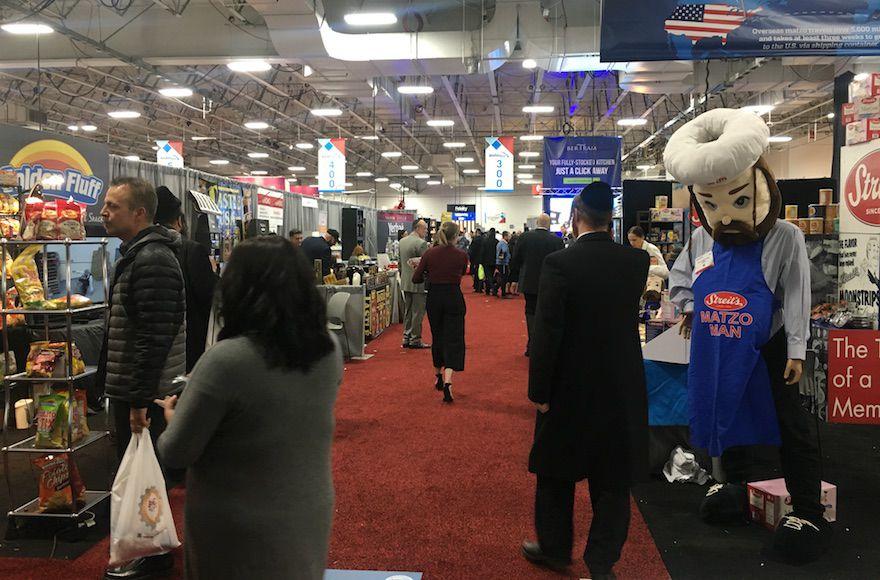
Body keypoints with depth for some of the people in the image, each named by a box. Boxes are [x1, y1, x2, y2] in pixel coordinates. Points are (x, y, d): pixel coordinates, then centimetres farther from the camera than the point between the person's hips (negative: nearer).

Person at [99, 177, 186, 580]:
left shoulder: (152, 260, -20)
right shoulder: (135, 255, 14)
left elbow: (155, 338, -25)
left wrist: (140, 399, -23)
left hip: (144, 393, -10)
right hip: (129, 388, 10)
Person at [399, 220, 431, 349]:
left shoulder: (402, 241, 9)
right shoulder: (421, 243, -16)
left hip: (405, 283, 8)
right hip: (418, 283, -8)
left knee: (408, 311, 15)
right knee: (418, 312, -1)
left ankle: (406, 338, 19)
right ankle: (415, 340, 3)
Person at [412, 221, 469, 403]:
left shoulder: (429, 254, -5)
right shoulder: (462, 255, -7)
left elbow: (416, 278, -1)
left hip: (434, 298, 2)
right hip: (454, 298, -2)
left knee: (437, 337, 19)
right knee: (453, 340, -2)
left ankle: (438, 377, 32)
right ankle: (447, 381, -21)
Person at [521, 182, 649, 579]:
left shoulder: (558, 264, -16)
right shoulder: (637, 261, -5)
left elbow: (546, 333, -18)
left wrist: (538, 391, -9)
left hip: (571, 388, -3)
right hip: (622, 390, 3)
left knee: (556, 473, 17)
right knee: (612, 480, 14)